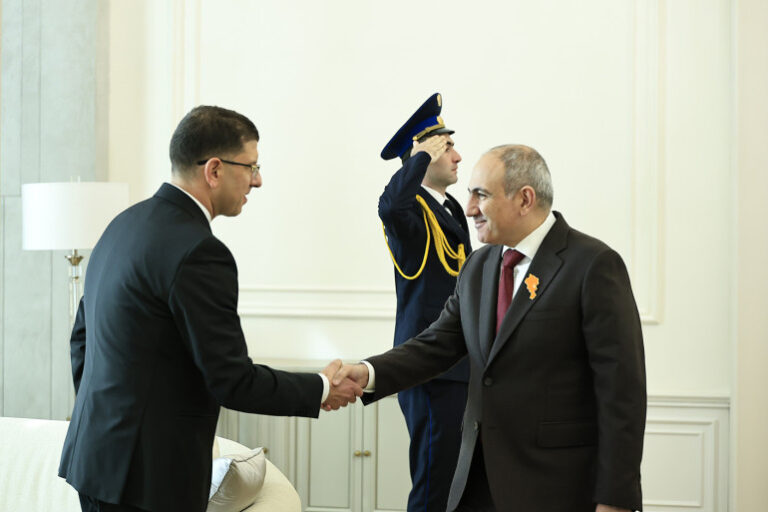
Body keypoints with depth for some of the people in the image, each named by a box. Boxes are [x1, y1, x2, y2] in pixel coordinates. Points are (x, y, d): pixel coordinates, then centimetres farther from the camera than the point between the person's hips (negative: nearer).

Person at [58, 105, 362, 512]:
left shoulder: (125, 224, 9)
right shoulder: (198, 253, -20)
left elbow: (82, 337, 17)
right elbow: (232, 381, -18)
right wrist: (322, 389, -5)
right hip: (146, 475, -9)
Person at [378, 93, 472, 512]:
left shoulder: (450, 208, 16)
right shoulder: (411, 210, -13)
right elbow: (389, 206, -40)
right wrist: (424, 154, -25)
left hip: (458, 365, 10)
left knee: (455, 478, 18)